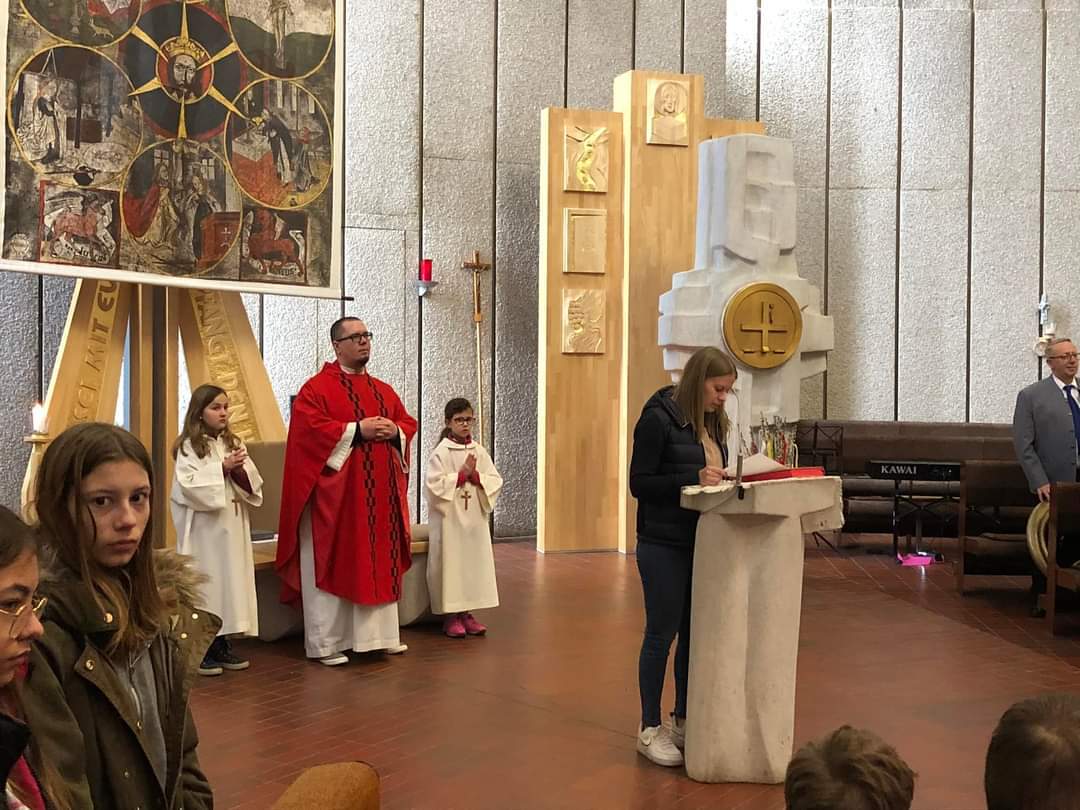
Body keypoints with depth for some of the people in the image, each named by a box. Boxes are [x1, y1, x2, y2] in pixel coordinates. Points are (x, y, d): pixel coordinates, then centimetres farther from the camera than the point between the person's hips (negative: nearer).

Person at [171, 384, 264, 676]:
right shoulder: (189, 446, -6)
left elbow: (252, 484, 7)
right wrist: (222, 468, -17)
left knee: (231, 579, 8)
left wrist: (240, 470, -13)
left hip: (232, 526, 5)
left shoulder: (234, 443, 10)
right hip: (203, 528, -5)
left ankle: (222, 644, 18)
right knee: (204, 582, -1)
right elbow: (189, 484, -16)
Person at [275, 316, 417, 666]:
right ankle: (324, 643, 7)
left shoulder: (383, 391, 17)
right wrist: (357, 430, -18)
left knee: (379, 564, 9)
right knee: (332, 566, -2)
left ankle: (377, 633, 20)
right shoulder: (317, 387, -4)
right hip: (335, 495, -6)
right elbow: (309, 428, -16)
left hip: (380, 495, 7)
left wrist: (394, 431, -6)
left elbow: (409, 423, 17)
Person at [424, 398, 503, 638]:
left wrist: (475, 476, -13)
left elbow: (496, 481, 3)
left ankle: (466, 613, 16)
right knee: (450, 563, -1)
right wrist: (461, 474, -15)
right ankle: (451, 616, 9)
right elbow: (434, 485, -16)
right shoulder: (441, 452, -6)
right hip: (449, 519, -5)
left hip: (474, 518, 5)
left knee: (475, 562, 6)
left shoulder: (479, 451, 7)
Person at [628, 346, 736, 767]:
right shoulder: (658, 418, -12)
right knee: (661, 634, 1)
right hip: (663, 546, -7)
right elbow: (639, 483, -14)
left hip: (700, 543, 7)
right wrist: (693, 478, -23)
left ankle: (683, 721, 25)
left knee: (694, 633, 11)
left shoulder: (711, 422, 10)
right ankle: (649, 729, 14)